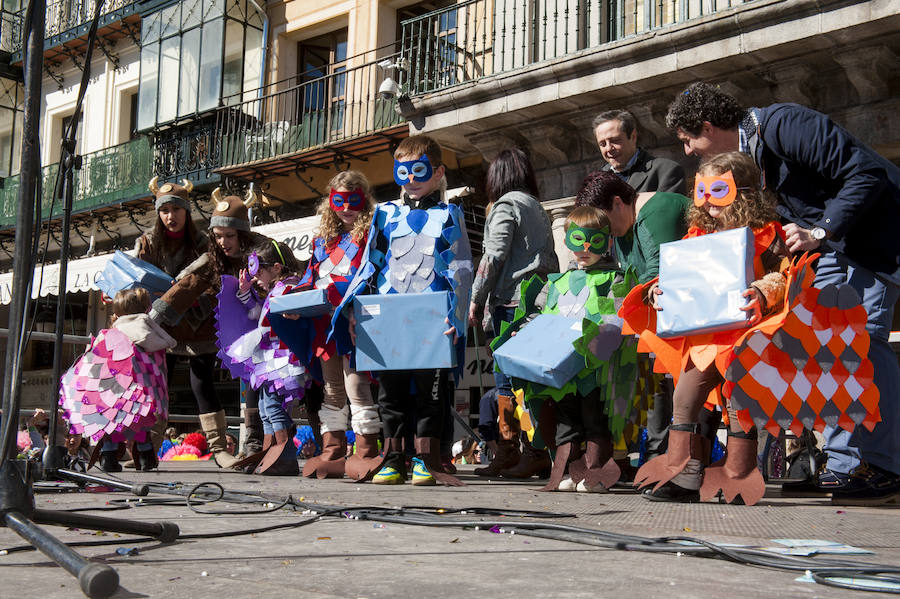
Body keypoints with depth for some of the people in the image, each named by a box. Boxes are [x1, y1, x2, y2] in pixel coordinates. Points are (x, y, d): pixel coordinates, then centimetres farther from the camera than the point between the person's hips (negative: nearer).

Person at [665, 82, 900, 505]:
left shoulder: (781, 125, -23)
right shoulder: (742, 158, 6)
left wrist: (820, 232, -27)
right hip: (831, 242, 9)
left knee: (863, 336, -17)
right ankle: (843, 465, 5)